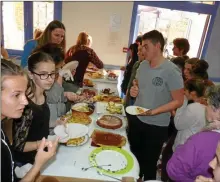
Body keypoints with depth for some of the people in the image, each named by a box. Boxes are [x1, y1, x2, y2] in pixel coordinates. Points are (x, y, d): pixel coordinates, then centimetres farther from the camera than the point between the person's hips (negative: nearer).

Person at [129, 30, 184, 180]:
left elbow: (178, 101, -16)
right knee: (134, 158, 24)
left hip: (156, 126, -6)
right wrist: (134, 90, -7)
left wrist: (153, 112, -25)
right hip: (136, 119, 7)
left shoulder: (171, 71, -20)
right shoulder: (143, 65, 0)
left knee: (148, 164, 10)